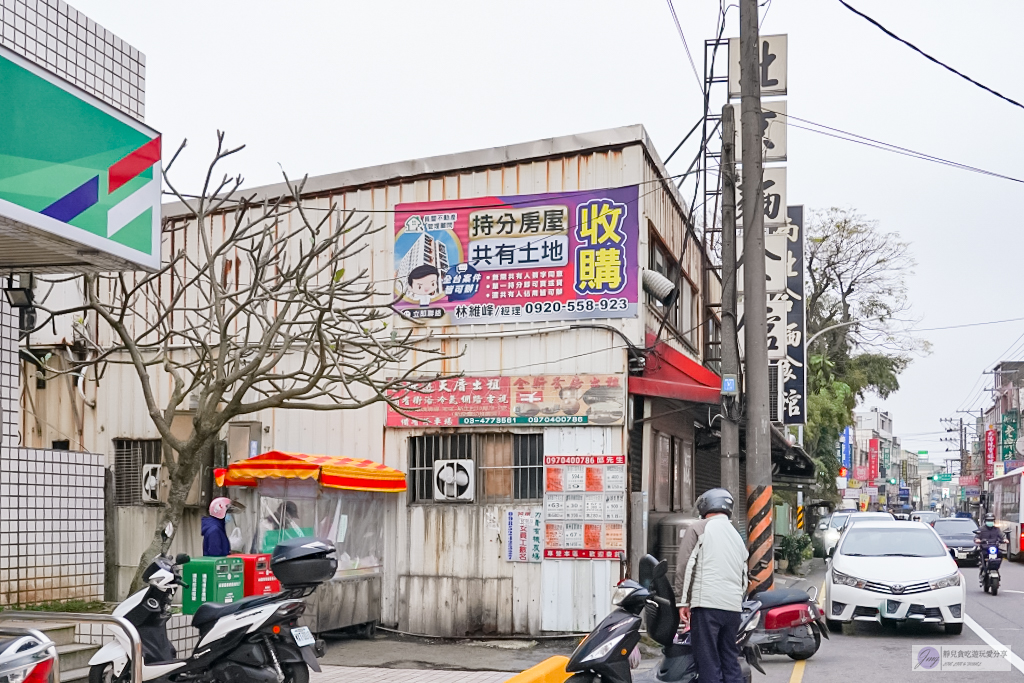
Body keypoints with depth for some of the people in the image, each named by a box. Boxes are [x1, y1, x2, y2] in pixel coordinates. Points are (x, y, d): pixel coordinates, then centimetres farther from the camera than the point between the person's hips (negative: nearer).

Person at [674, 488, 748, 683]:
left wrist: (683, 601, -2)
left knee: (708, 661, -5)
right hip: (734, 606, 6)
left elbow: (684, 565, -4)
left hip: (707, 603, -6)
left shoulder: (699, 528, 3)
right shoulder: (737, 536, 23)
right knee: (730, 660, 12)